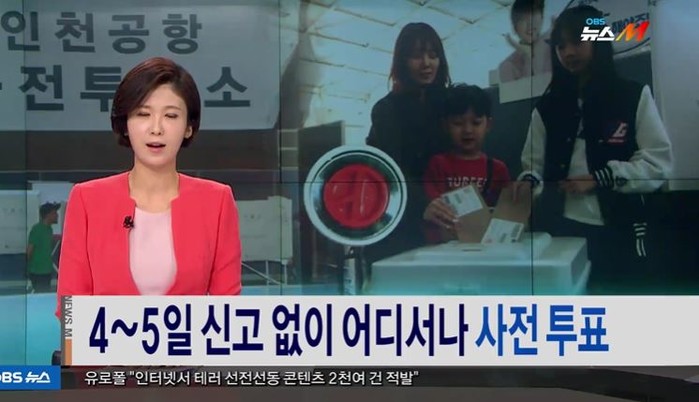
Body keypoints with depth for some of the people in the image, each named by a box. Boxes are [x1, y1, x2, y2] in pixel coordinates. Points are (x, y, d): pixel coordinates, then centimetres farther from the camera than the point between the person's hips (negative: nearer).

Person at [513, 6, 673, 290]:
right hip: (560, 230, 2)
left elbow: (659, 163, -1)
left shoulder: (634, 96, 5)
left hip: (618, 231, -2)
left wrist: (599, 179, -11)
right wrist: (529, 181, -15)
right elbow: (534, 165, 8)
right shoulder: (547, 107, 13)